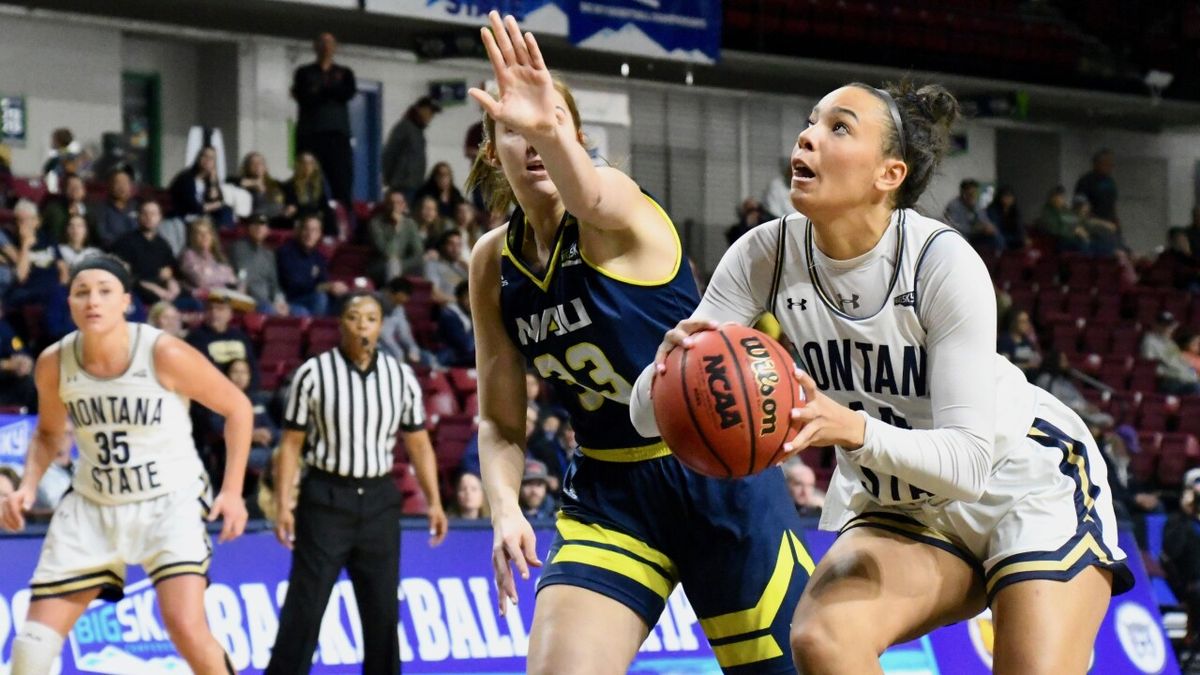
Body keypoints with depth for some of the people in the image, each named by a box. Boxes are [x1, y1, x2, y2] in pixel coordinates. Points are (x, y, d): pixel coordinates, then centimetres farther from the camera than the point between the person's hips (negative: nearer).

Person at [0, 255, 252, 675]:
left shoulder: (165, 354, -19)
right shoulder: (54, 364, -7)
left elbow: (237, 408, -6)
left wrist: (232, 490, -9)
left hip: (170, 501, -4)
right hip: (92, 506, 4)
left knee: (186, 625, -23)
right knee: (37, 635, 1)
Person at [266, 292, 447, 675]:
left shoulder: (401, 377, 4)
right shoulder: (313, 374, -5)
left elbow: (419, 444, 11)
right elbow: (291, 443, -3)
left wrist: (434, 502, 3)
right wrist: (283, 506, -9)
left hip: (379, 500, 3)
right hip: (325, 497, -3)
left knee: (383, 609, 8)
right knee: (305, 606, -6)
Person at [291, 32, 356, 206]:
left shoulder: (345, 74, 19)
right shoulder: (304, 73, 15)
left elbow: (349, 93, -1)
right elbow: (304, 97, -2)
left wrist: (319, 91, -1)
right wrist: (332, 93, -2)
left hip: (338, 134, 1)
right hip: (310, 135, -1)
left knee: (342, 185, -9)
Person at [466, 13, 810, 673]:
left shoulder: (618, 215, -15)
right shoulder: (493, 262, 1)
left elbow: (592, 197, -43)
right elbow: (500, 421, 8)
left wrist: (551, 132, -65)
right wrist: (505, 509, -12)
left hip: (717, 477, -4)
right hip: (609, 494, 4)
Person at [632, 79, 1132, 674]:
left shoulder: (945, 262, -26)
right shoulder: (767, 257, -15)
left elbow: (969, 462, -29)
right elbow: (650, 416, -17)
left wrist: (851, 429, -47)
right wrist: (672, 364, -41)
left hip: (1030, 485, -3)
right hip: (906, 511, 4)